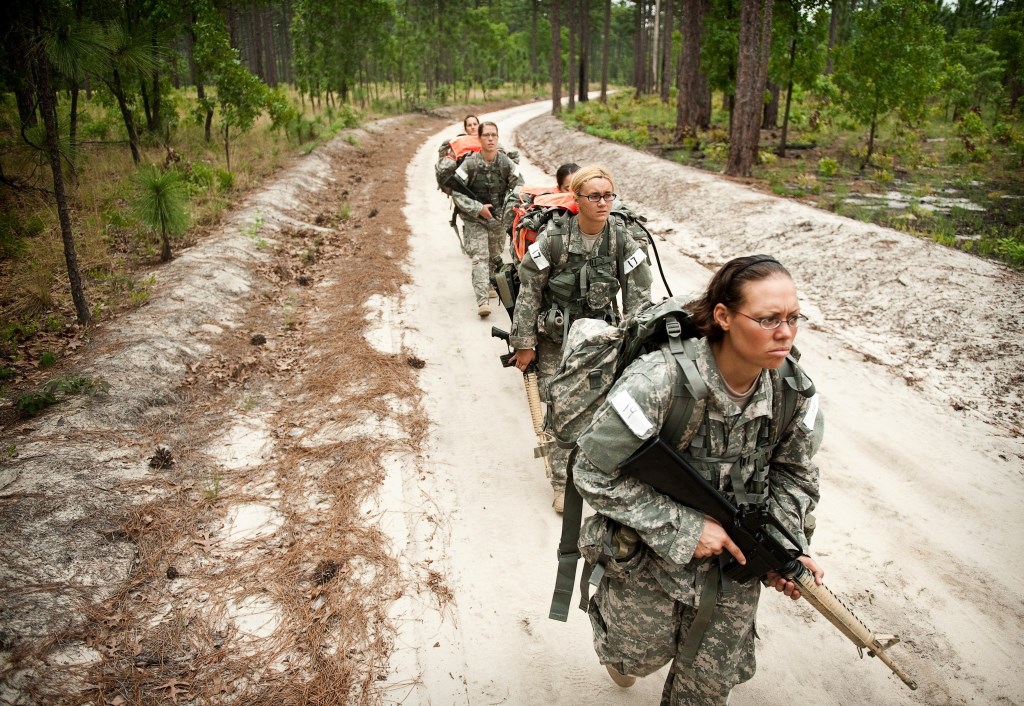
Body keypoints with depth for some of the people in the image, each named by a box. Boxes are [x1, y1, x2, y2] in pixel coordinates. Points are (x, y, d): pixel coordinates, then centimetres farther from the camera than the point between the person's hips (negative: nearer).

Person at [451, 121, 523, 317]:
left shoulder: (506, 162, -7)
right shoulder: (470, 163, -14)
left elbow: (519, 185, 2)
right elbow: (456, 192, -11)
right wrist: (478, 208, -17)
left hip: (498, 218, 3)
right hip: (475, 220, -3)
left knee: (495, 257, 17)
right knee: (480, 257, -14)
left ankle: (487, 285, 44)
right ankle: (482, 301, -21)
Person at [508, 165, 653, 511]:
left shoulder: (621, 239, -9)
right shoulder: (554, 237, -16)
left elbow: (638, 294, -3)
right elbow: (529, 290, -10)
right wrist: (524, 344, -8)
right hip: (556, 339, -2)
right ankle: (562, 483, 14)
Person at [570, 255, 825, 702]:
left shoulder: (793, 389, -15)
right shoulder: (660, 382, -32)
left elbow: (794, 474, 3)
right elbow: (593, 473, -24)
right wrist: (682, 528, -24)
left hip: (734, 559, 4)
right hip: (649, 555, -3)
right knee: (641, 656, 22)